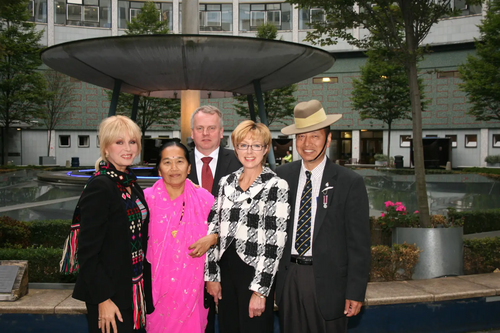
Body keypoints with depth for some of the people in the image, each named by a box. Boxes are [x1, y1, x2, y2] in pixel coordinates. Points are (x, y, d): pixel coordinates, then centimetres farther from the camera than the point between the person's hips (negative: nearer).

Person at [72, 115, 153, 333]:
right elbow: (88, 251, -18)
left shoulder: (132, 185, 8)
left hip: (134, 290, 8)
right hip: (110, 296, -8)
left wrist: (144, 289, 12)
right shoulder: (100, 187, -17)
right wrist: (103, 299, -19)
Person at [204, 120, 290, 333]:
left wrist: (260, 290, -16)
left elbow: (275, 242, -14)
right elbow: (214, 230, 8)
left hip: (255, 273, -5)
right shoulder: (226, 183, 7)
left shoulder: (276, 186, -10)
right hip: (225, 270, 5)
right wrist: (212, 275, 4)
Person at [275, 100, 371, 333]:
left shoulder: (350, 182, -7)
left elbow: (359, 243, -6)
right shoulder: (282, 176, 3)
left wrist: (355, 292, -8)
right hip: (288, 278, 3)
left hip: (327, 281, -3)